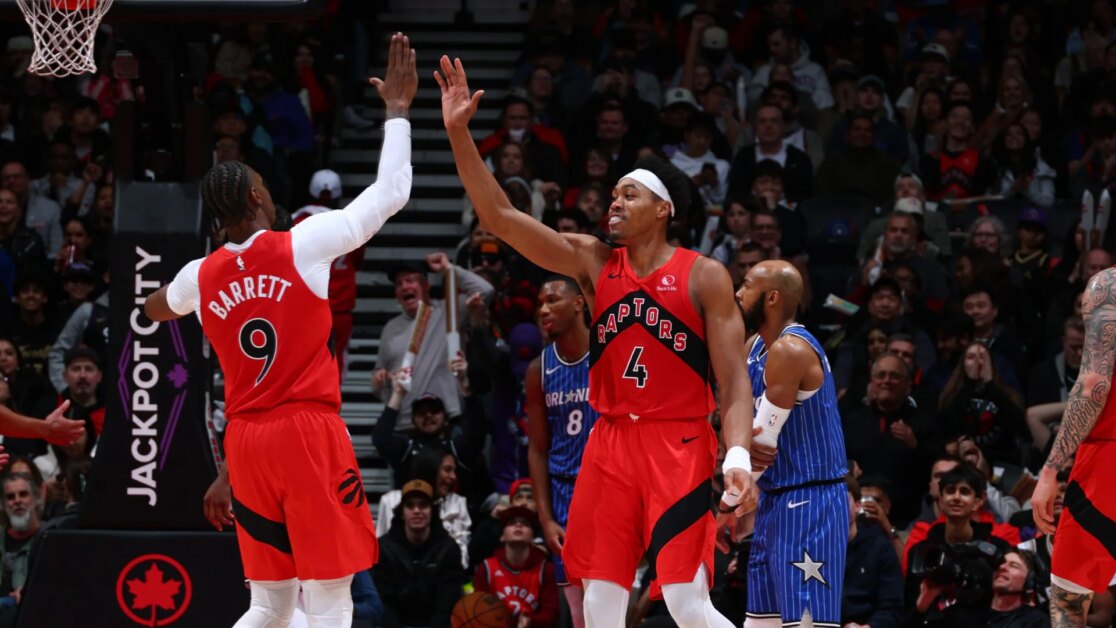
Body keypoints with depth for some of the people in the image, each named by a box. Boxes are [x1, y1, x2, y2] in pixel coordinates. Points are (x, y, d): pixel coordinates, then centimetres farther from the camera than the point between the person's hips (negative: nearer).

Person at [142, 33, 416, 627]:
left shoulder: (200, 277, 7)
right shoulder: (302, 244, -7)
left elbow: (157, 309, 31)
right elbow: (390, 193, -2)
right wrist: (397, 107, 7)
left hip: (246, 440, 5)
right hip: (308, 431, -5)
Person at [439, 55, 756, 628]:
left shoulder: (704, 277, -4)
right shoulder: (592, 262, 7)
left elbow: (734, 380, -6)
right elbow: (499, 217, 1)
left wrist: (739, 457, -21)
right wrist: (459, 133, -8)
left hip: (680, 448, -5)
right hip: (610, 445, 5)